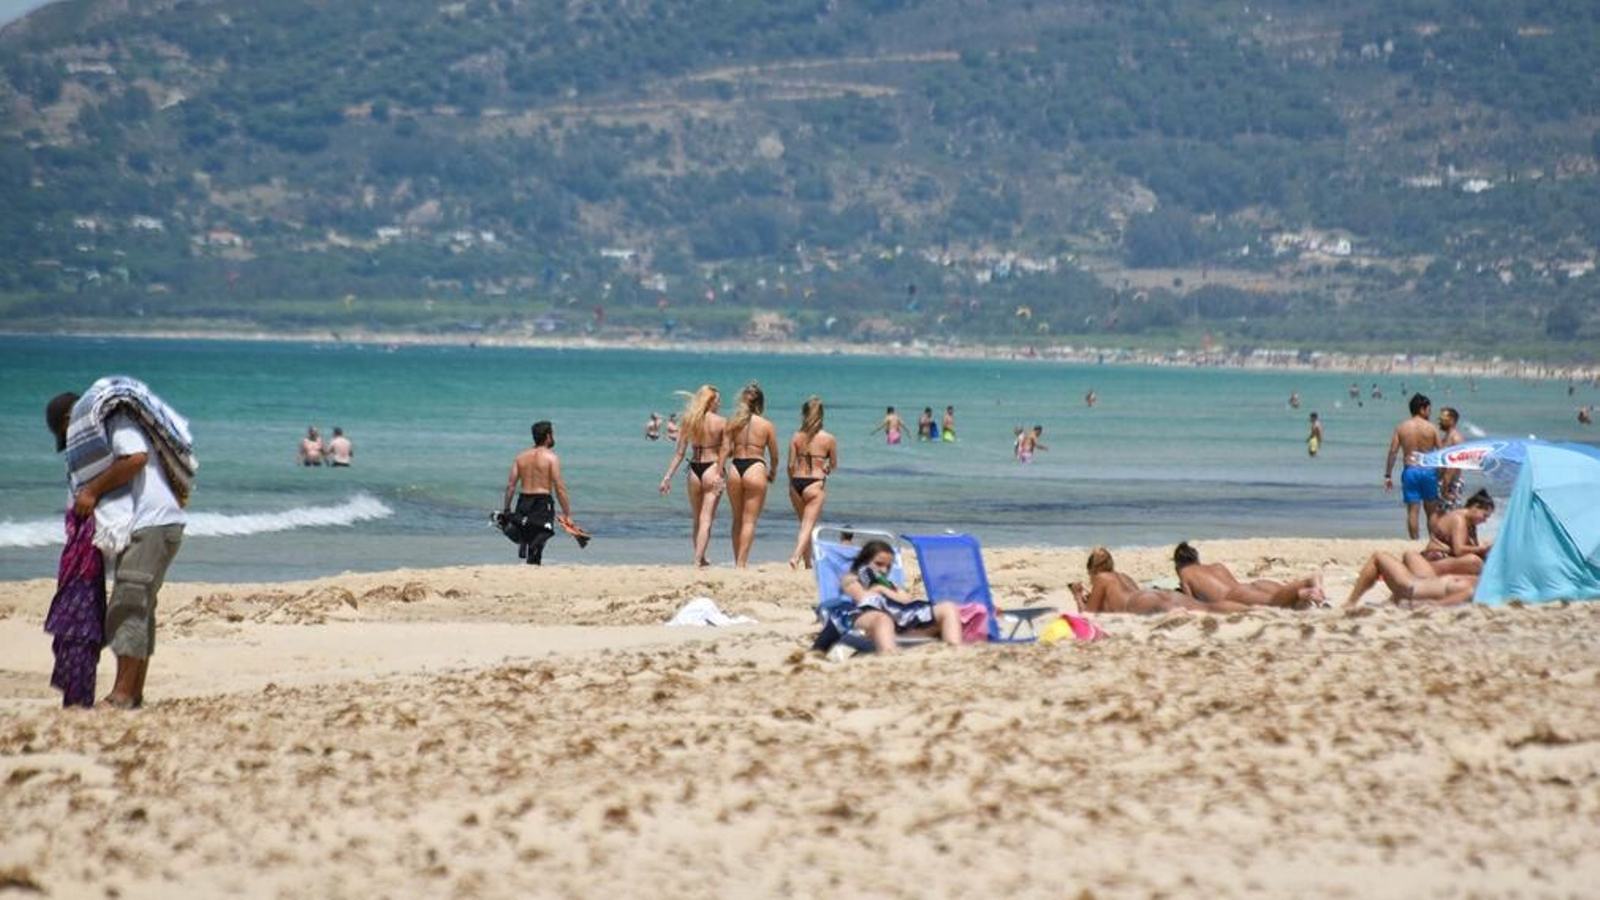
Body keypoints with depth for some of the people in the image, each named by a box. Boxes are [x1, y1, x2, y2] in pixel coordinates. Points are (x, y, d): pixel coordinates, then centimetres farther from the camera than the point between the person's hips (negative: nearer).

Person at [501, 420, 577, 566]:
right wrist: (567, 514, -7)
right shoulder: (551, 457, -5)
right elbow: (559, 488, -10)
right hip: (542, 502, -4)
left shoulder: (521, 457, 9)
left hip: (524, 501, 4)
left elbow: (511, 485, 6)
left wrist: (507, 509, 13)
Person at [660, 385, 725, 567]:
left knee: (696, 519, 17)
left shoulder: (689, 421, 4)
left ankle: (700, 558, 26)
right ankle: (698, 559, -13)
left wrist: (668, 477, 7)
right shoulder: (721, 422, -6)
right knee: (706, 519, -4)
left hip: (694, 469, 4)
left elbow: (680, 453, 4)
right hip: (713, 468, -4)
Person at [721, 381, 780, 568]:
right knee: (749, 521, -1)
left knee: (738, 520, 16)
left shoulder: (732, 423, 5)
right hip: (756, 469, -3)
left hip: (735, 469, 3)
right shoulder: (767, 425, 1)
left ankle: (737, 562, 21)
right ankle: (741, 562, -8)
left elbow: (725, 450, -2)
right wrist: (773, 473, 24)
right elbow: (774, 455, 6)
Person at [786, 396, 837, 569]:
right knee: (809, 525, -3)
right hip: (815, 483, -3)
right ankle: (796, 556, -23)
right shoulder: (828, 439, -4)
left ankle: (808, 562, 26)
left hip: (797, 482, 3)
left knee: (804, 523, 18)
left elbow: (791, 465, 0)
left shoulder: (796, 437, 1)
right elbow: (833, 464, 6)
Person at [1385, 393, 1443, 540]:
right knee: (1432, 510, 11)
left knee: (1412, 510, 2)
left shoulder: (1401, 428, 2)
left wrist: (1388, 475, 3)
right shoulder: (1431, 428, -1)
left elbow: (1393, 452, -2)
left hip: (1410, 471, 1)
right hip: (1428, 471, -1)